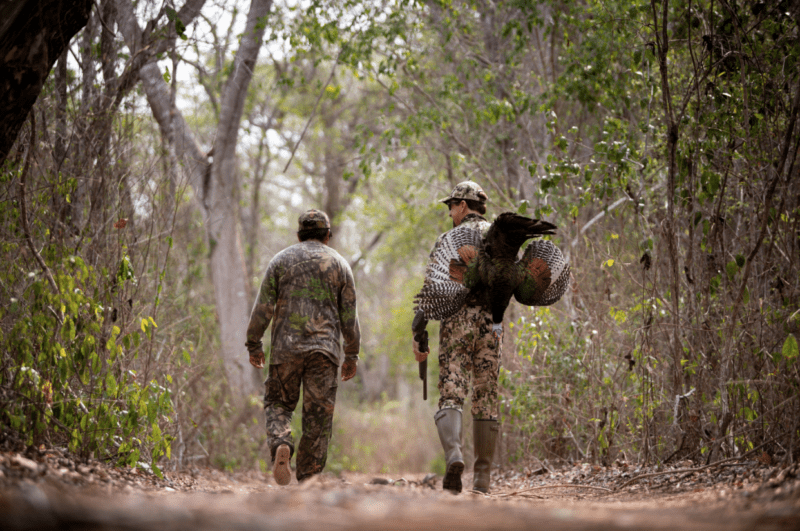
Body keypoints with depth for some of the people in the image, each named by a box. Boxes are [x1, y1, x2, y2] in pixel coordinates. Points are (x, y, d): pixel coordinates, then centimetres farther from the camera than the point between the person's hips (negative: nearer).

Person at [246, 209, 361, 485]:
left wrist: (254, 344, 8)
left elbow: (263, 307, 1)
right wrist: (352, 354, 12)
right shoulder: (339, 264, 8)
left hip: (286, 348, 0)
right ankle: (308, 479, 2)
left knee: (278, 403, 14)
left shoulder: (281, 260, 7)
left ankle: (281, 445, -16)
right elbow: (349, 315, 6)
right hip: (325, 349, 0)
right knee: (318, 416, 4)